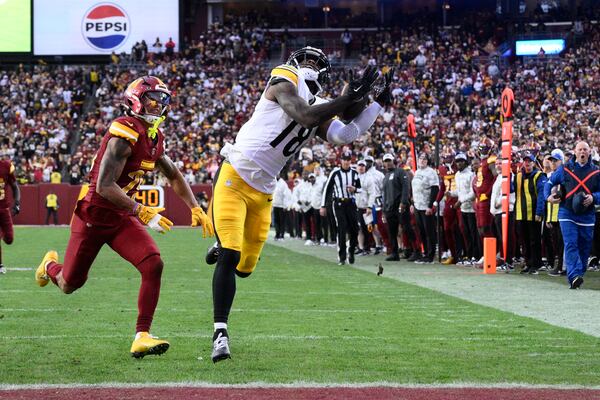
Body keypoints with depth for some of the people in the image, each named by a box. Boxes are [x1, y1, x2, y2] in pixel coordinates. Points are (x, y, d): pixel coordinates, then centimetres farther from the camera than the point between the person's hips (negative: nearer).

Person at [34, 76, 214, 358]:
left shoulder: (155, 137, 3)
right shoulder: (124, 135, -24)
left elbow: (173, 176, 20)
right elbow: (104, 187, -30)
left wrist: (195, 208, 11)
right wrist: (144, 214, -32)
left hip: (122, 217, 7)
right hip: (93, 216, -6)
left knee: (153, 265, -18)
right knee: (70, 284, 9)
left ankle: (142, 337, -15)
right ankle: (50, 266, 48)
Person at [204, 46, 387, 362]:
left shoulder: (320, 110, 14)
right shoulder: (285, 81, -6)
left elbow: (344, 135, -3)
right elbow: (304, 116, -22)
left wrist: (377, 104, 1)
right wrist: (346, 100, -20)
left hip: (262, 193, 7)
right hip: (234, 179, -7)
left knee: (245, 267, 11)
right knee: (230, 257, -16)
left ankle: (223, 249, 47)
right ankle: (221, 332, -11)